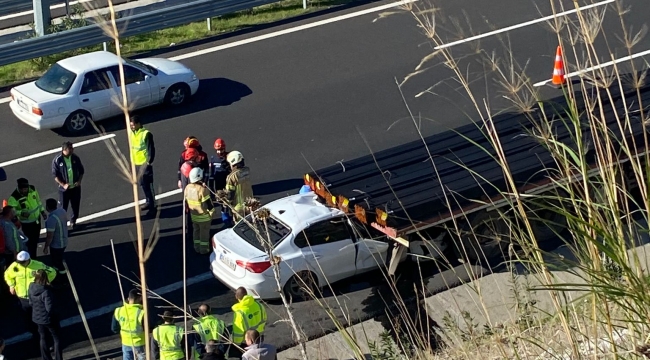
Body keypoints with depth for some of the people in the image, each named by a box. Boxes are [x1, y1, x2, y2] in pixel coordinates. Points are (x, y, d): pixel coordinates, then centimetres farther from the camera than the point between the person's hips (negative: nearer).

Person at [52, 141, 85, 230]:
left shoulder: (75, 158, -5)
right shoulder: (57, 160, -15)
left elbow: (81, 171, 6)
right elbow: (55, 175, -11)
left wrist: (79, 181, -9)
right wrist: (63, 185, -20)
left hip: (75, 187, 3)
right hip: (64, 188, -3)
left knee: (76, 206, 16)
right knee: (63, 207, 6)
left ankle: (73, 221, 37)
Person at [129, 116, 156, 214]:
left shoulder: (146, 134, -16)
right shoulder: (132, 134, 7)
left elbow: (151, 148, -16)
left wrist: (150, 161, -20)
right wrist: (132, 160, 17)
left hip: (145, 162, -8)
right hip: (136, 163, 8)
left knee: (147, 184, -8)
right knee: (143, 183, 17)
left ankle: (153, 206, -4)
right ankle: (149, 202, 31)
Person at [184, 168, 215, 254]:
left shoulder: (188, 188, -7)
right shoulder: (202, 189, -28)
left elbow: (186, 201, 6)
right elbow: (208, 203, -22)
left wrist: (188, 210, 21)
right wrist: (212, 211, -6)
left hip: (193, 215, 6)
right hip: (204, 216, -6)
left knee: (196, 231, 22)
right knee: (204, 233, 10)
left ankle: (197, 248, 32)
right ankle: (204, 249, 21)